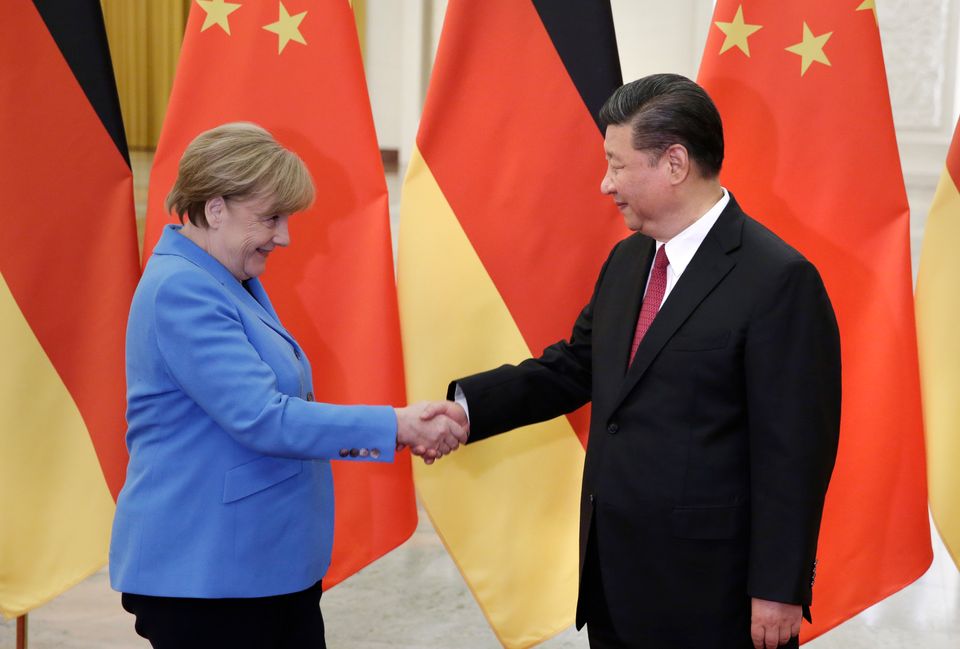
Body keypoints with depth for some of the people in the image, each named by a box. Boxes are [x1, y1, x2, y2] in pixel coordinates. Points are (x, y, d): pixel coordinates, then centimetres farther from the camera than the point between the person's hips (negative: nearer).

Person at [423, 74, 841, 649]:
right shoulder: (627, 261, 9)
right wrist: (466, 406, 1)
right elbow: (573, 366, 15)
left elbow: (794, 449, -16)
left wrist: (778, 592, -16)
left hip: (708, 591, -7)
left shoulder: (777, 280, -16)